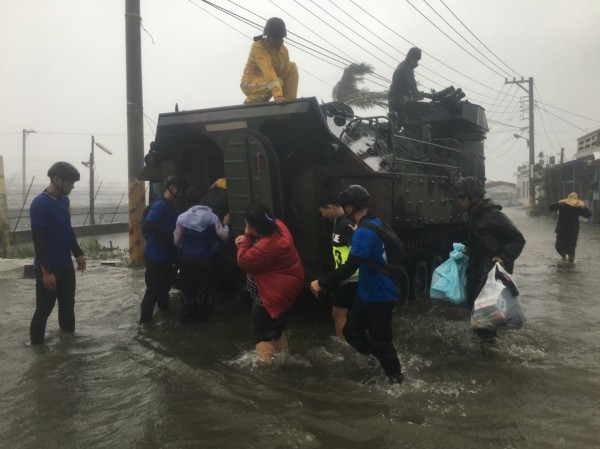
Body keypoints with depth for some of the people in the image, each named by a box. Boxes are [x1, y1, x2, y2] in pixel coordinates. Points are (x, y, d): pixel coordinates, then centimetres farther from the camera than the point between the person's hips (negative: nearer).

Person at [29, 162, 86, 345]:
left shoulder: (64, 200, 6)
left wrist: (78, 254, 17)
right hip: (48, 268, -8)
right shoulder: (39, 204, -18)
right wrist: (46, 271, -22)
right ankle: (37, 344, 17)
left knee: (68, 303, 17)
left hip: (66, 265, 8)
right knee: (44, 309, 2)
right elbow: (38, 240, -20)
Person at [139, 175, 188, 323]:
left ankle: (165, 311, 35)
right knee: (153, 289, -1)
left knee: (164, 286, 21)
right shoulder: (160, 205, -17)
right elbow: (148, 226, -26)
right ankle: (145, 318, 8)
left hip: (165, 255, 9)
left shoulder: (169, 205, 12)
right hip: (156, 256, -9)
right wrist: (167, 241, -19)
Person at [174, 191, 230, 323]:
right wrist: (226, 224, 10)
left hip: (186, 259, 3)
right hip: (206, 259, -2)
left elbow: (176, 240, 2)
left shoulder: (182, 217, -1)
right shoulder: (211, 216, -8)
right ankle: (202, 316, 23)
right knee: (206, 289, 14)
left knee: (188, 289, 17)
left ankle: (187, 316, 23)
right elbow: (224, 236, -8)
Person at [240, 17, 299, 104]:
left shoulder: (283, 49, 0)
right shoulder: (258, 47, -23)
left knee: (292, 67, -2)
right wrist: (277, 94, -47)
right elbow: (267, 70, -36)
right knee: (278, 82, -33)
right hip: (251, 82, -7)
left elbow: (286, 70, -5)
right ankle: (252, 102, -11)